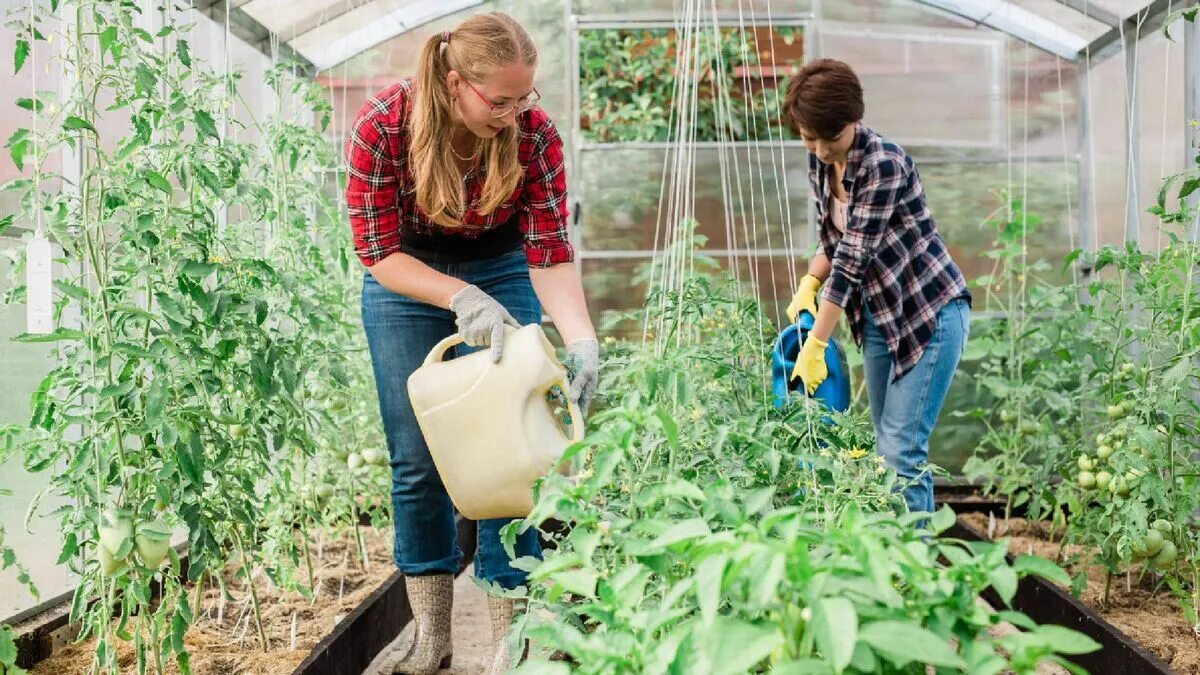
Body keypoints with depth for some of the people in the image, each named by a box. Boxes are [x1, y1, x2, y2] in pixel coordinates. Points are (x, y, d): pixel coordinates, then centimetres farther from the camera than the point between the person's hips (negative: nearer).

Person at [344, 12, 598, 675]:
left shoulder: (534, 134, -24)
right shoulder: (381, 126, -27)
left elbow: (550, 253, -21)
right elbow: (378, 251, -22)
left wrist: (582, 340, -37)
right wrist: (461, 298, -36)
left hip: (500, 272, 1)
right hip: (406, 278, 0)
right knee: (416, 458, 0)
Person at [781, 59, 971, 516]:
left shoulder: (883, 164, -22)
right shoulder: (820, 162, 2)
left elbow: (853, 259, -25)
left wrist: (815, 346, -24)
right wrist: (807, 286, -5)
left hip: (930, 313, -8)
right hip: (877, 318, 8)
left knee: (903, 447, -11)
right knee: (887, 446, 10)